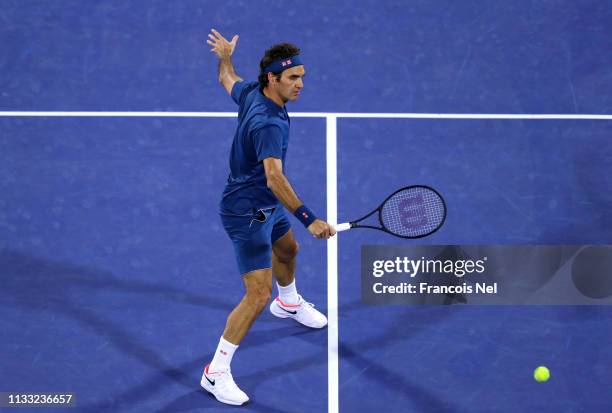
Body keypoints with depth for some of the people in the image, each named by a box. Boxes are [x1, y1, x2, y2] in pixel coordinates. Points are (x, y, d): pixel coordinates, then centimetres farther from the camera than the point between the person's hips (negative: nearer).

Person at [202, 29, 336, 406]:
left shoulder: (250, 91, -7)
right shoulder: (269, 123, -34)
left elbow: (227, 80, 17)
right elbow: (274, 178, -47)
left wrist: (225, 56, 39)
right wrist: (309, 219, -55)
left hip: (266, 206, 11)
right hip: (247, 213, -11)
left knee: (287, 248, 35)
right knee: (258, 295, -12)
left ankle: (288, 303, 67)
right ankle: (216, 372, 0)